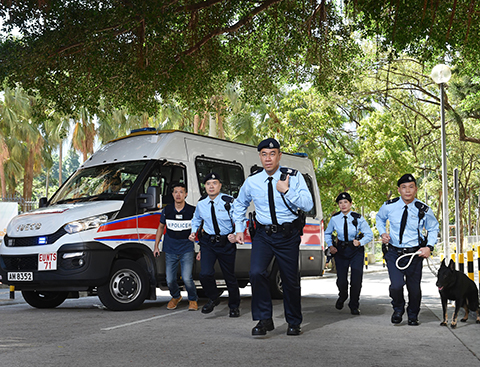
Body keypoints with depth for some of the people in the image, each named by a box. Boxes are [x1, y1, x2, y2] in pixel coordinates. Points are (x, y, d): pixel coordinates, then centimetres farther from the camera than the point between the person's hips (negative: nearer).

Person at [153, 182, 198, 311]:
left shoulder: (192, 210, -7)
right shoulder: (167, 210, 0)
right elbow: (161, 227, 14)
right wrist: (156, 246, 12)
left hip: (187, 249, -3)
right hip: (170, 250, 3)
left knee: (187, 278, -15)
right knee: (170, 280, 4)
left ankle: (193, 300, 13)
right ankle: (175, 297, 36)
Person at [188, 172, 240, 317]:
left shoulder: (229, 202, -12)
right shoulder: (201, 204, 2)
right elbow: (196, 219, 23)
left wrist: (236, 235, -24)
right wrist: (193, 232, 6)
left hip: (226, 243, -2)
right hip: (208, 242, 2)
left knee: (230, 276, 8)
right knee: (205, 274, -15)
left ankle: (234, 307, 31)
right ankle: (213, 298, 15)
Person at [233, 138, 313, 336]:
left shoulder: (294, 177, -5)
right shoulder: (252, 181, 0)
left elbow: (308, 205, -14)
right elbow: (239, 204, 19)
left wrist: (287, 191, -22)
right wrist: (239, 229, 14)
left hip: (288, 235, -1)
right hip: (263, 234, 1)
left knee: (291, 280, 6)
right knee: (256, 273, -19)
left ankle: (294, 322, 28)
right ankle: (264, 320, -5)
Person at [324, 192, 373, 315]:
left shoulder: (358, 218, -9)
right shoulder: (335, 219, -2)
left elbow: (369, 234, -4)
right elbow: (327, 233, 14)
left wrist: (360, 242, -22)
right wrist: (330, 246, -1)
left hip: (356, 250, -1)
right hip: (340, 250, 1)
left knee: (356, 279, -7)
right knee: (341, 280, -2)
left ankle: (354, 306, 14)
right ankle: (342, 297, 34)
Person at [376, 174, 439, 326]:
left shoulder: (424, 210, -7)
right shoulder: (389, 206, -6)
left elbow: (433, 228, 10)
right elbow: (380, 218, 17)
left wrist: (429, 247, -5)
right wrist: (383, 233, -1)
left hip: (415, 253, 1)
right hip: (394, 252, 0)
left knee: (414, 287, 7)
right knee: (396, 286, -15)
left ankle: (413, 316, 36)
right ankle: (398, 310, 18)